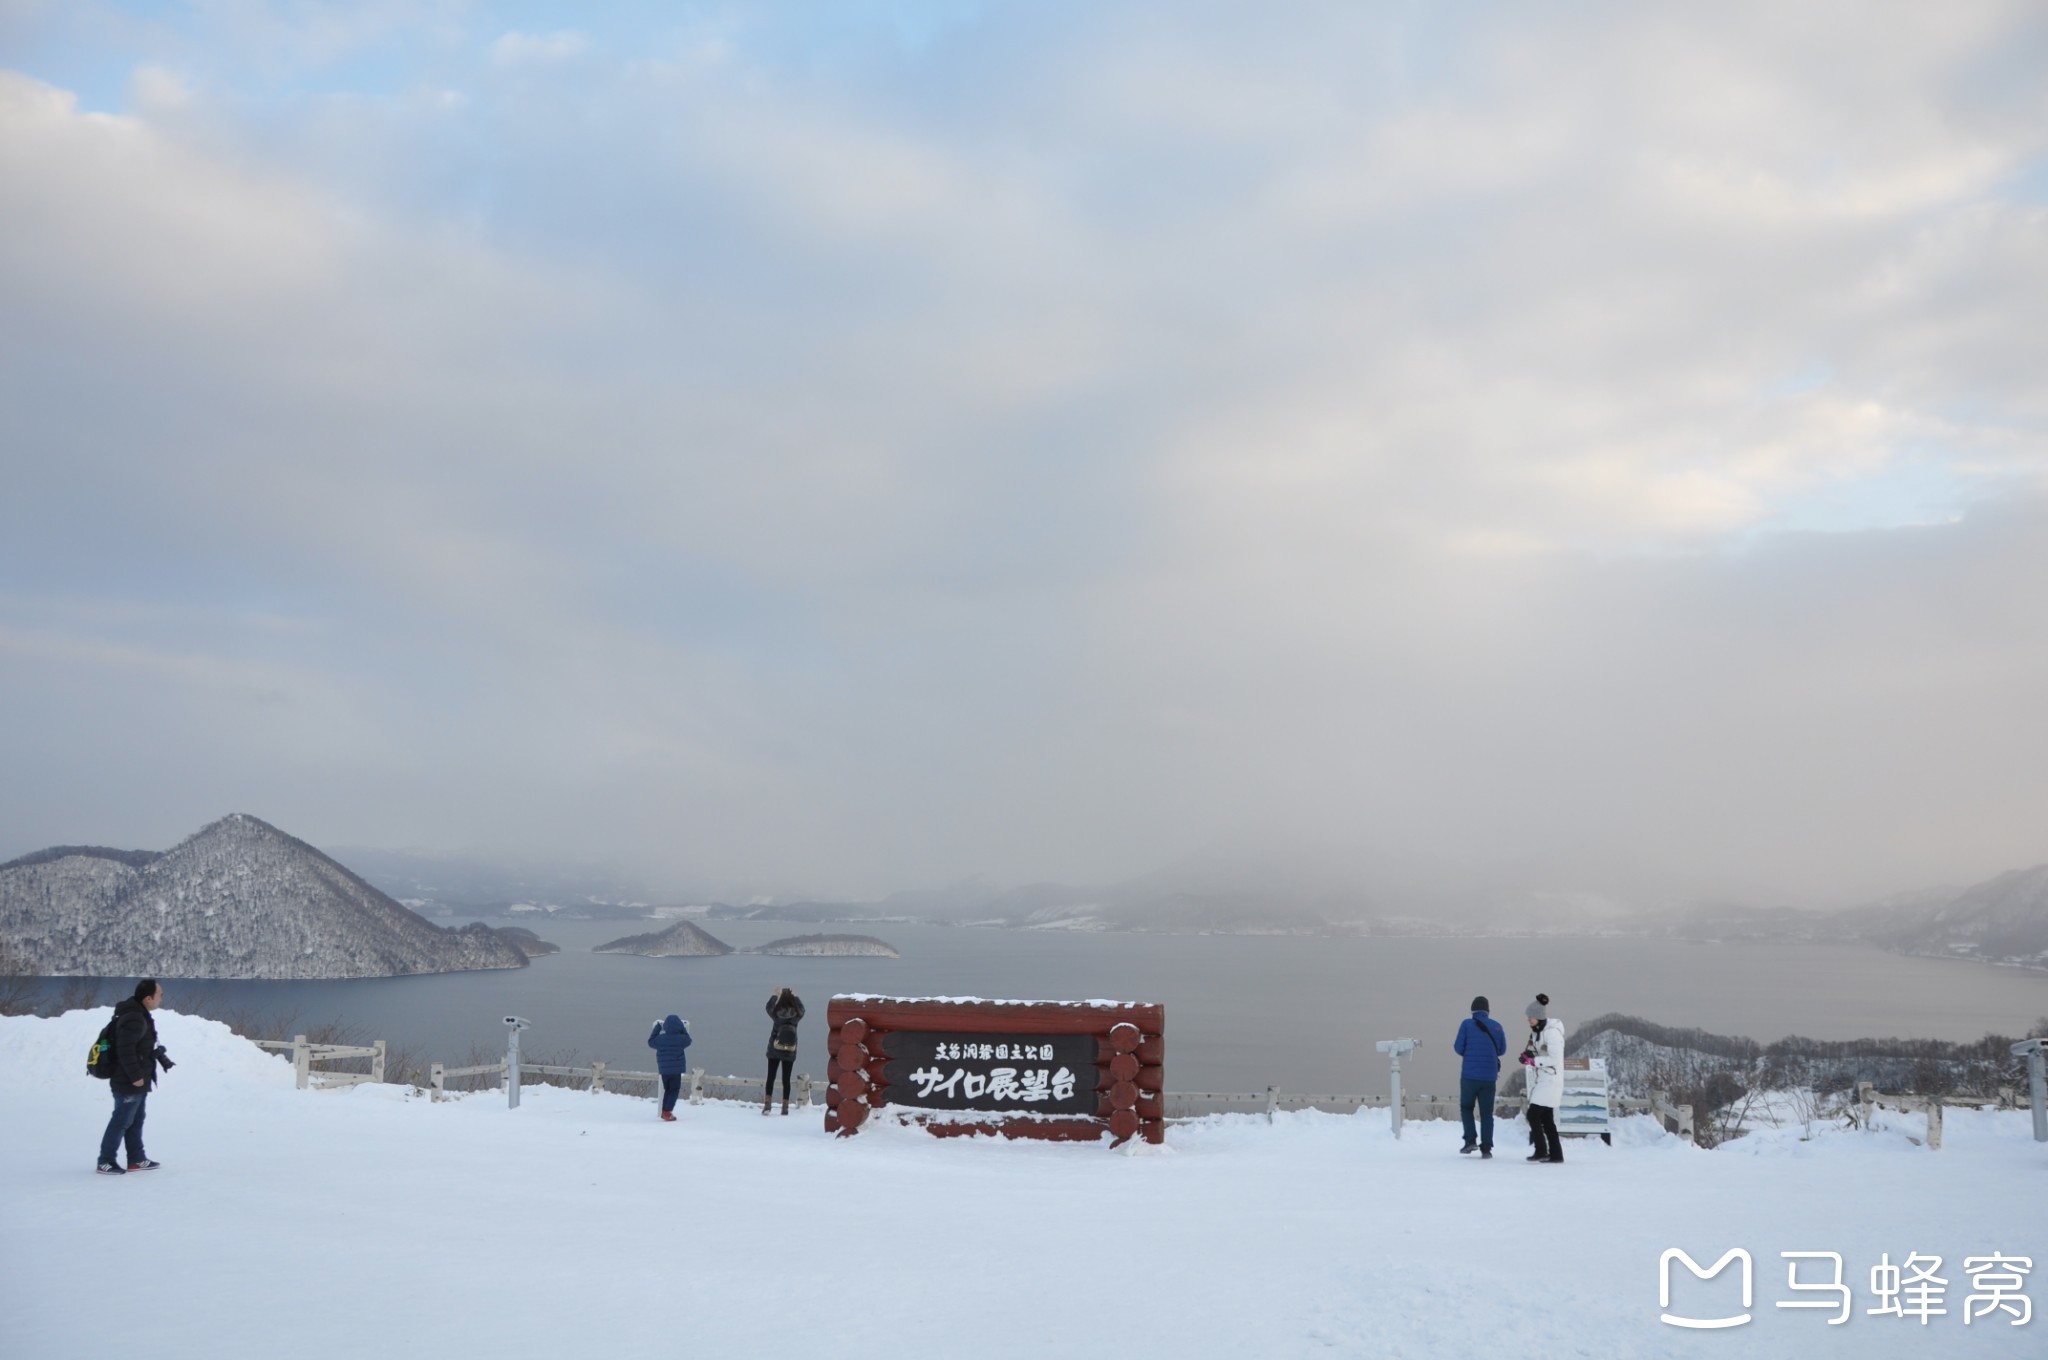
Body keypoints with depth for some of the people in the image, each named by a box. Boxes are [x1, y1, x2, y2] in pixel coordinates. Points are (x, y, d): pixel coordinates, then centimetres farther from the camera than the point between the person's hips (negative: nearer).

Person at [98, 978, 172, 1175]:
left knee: (136, 1120, 18)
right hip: (129, 1084, -11)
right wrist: (135, 1076, -23)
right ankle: (105, 1162, 8)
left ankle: (137, 1159, 27)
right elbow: (125, 1050, -28)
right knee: (121, 1121, -2)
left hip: (138, 1083, 11)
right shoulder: (134, 1020, -23)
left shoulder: (140, 1016, 11)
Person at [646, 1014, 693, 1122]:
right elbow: (688, 1039, 9)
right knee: (674, 1090, 5)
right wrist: (683, 1028, 16)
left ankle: (664, 1111, 24)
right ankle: (667, 1112, -5)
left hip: (663, 1069, 4)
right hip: (676, 1069, -4)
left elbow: (651, 1042, 12)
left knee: (667, 1090, 19)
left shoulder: (660, 1038, -7)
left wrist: (657, 1028, 15)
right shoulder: (681, 1039, -13)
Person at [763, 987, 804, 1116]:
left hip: (774, 1050, -1)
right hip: (790, 1052, 1)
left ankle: (767, 1104, -6)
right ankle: (785, 1106, 6)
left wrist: (774, 995, 24)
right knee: (786, 1078, 6)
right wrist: (795, 996, 29)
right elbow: (801, 1008, 18)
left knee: (770, 1077, 3)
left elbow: (769, 1007, 13)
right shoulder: (796, 1015, -7)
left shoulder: (776, 1013, -11)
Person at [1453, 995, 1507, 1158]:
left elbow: (1458, 1048, -4)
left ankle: (1471, 1139, 0)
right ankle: (1486, 1147, 1)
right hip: (1489, 1076, 2)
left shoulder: (1467, 1024, -4)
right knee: (1486, 1112, 8)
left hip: (1470, 1075, -2)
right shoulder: (1496, 1026, 3)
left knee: (1466, 1107, 14)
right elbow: (1502, 1049, 11)